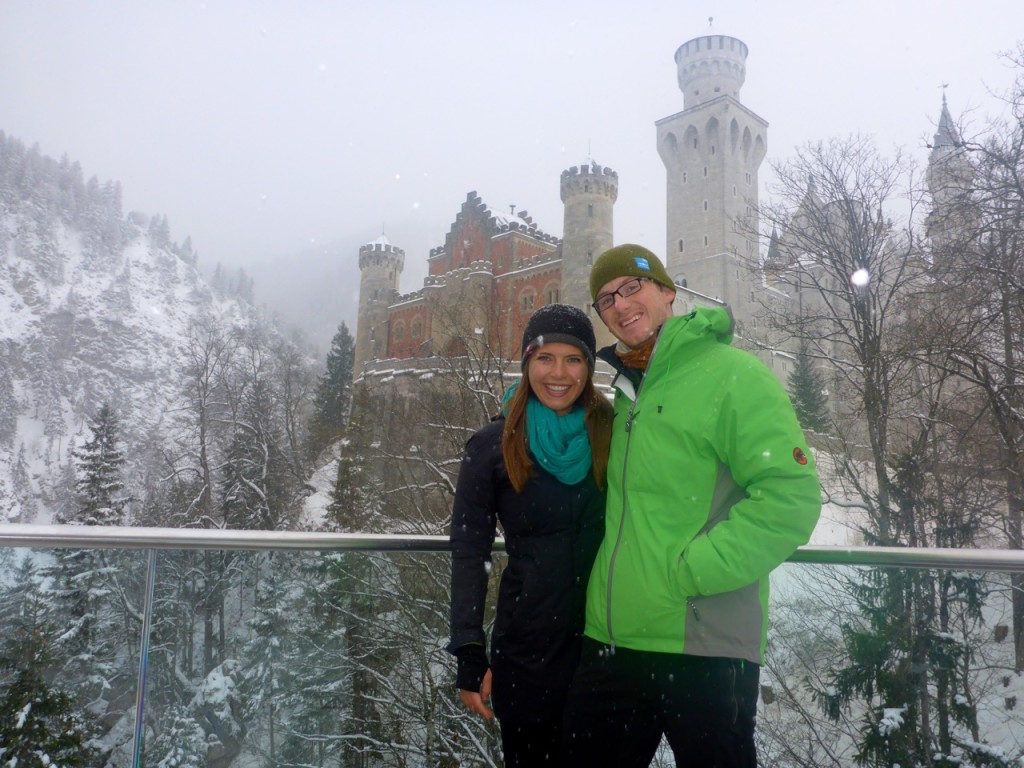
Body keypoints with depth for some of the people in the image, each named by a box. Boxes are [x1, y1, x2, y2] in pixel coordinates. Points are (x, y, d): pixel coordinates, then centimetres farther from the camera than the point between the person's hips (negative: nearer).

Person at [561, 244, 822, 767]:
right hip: (609, 645, 7)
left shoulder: (733, 376, -8)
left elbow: (790, 497, -17)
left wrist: (690, 570, -18)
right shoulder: (627, 391, 14)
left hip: (703, 647, -7)